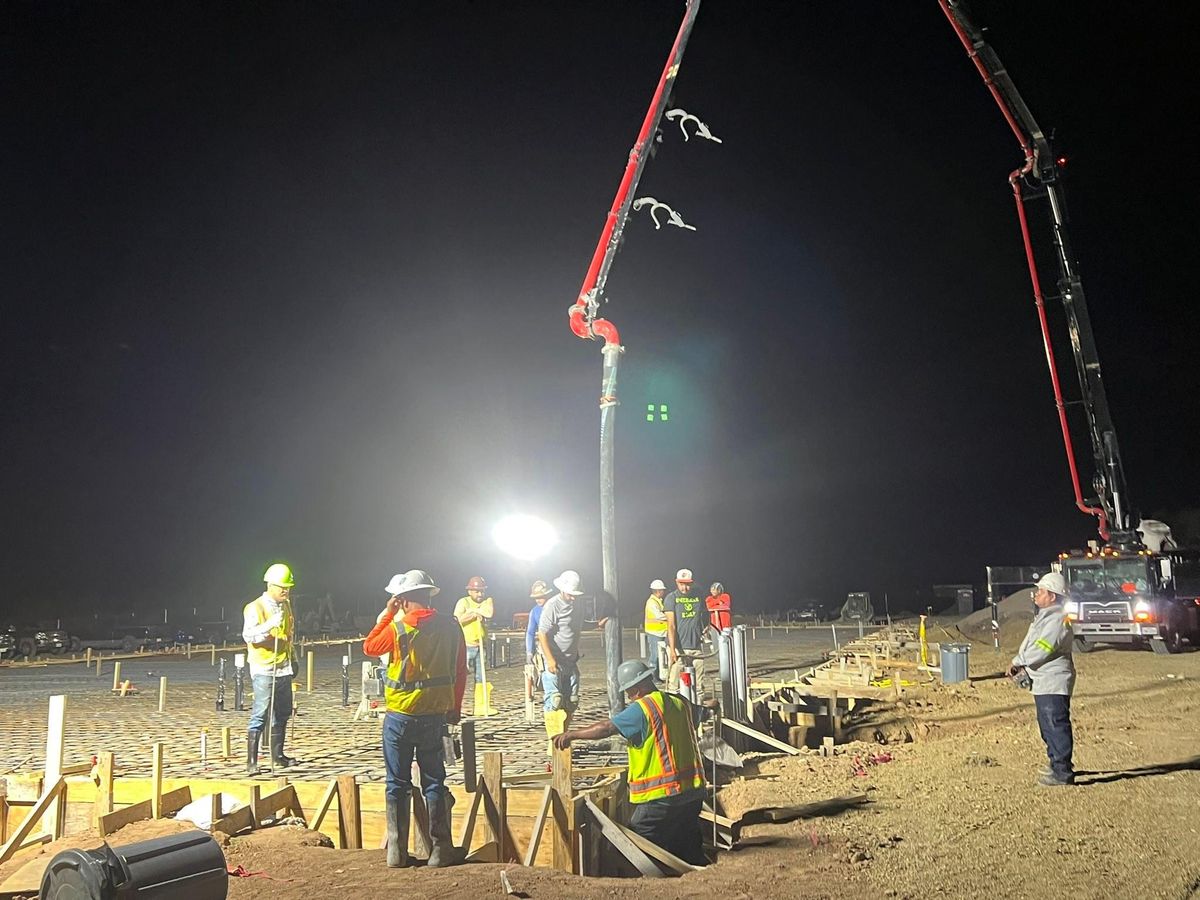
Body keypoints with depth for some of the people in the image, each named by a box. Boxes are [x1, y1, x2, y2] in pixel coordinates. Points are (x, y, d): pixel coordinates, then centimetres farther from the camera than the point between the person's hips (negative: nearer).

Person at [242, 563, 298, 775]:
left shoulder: (286, 606, 13)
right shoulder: (255, 608, -10)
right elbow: (248, 635, -22)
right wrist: (270, 624, -35)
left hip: (284, 668, 7)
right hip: (263, 670, -7)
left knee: (282, 714, 13)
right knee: (260, 715, -9)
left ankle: (278, 756, 25)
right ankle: (251, 762, -3)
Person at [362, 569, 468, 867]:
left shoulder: (398, 627, -13)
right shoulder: (450, 628, -2)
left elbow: (369, 647, 5)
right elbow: (460, 671, 4)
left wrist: (387, 613, 7)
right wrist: (455, 708, 16)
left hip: (400, 715, -3)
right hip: (435, 716, 3)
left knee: (398, 784, 10)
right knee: (434, 781, 12)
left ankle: (397, 852, 15)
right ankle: (441, 850, 13)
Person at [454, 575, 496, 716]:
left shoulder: (488, 601, 4)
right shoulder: (463, 602, -4)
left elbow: (489, 613, -19)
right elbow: (458, 619, -22)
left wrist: (472, 610, -10)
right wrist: (476, 613, -15)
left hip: (481, 646, 4)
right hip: (465, 646, -4)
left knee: (481, 677, 12)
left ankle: (481, 706, 21)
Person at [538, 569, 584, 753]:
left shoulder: (574, 606, 10)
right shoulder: (553, 605, -13)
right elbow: (542, 634, -18)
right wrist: (550, 660, -24)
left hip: (570, 662, 8)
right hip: (554, 663, -8)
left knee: (571, 702, 10)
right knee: (554, 702, -7)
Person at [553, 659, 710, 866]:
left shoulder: (643, 708, -14)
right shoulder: (680, 703, 11)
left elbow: (607, 728, -21)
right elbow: (701, 713, 33)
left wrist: (571, 735, -13)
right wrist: (708, 707, 57)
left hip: (663, 794, -8)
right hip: (693, 791, 9)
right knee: (690, 854, 18)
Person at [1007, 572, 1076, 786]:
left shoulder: (1057, 620, -18)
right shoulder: (1044, 617, 16)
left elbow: (1041, 650, -23)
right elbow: (1030, 646, 18)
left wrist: (1018, 663, -13)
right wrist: (1021, 665, 6)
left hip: (1054, 682, -11)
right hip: (1043, 682, 11)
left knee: (1057, 727, -5)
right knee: (1048, 727, 18)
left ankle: (1063, 773, 0)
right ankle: (1057, 766, 29)